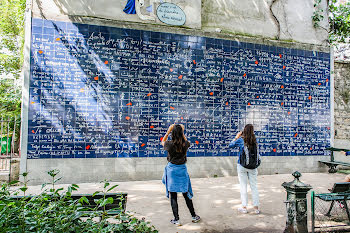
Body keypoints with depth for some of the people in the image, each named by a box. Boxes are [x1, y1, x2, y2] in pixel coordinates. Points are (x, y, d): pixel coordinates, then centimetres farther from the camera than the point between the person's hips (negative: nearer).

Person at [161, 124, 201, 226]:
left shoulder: (170, 144, -14)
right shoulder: (185, 144, -8)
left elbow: (162, 142, 10)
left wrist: (168, 130, 9)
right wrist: (182, 132, 17)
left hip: (172, 170, -2)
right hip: (182, 169, 2)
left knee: (173, 196, 6)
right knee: (186, 194, 15)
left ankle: (176, 220, 10)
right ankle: (194, 216, 25)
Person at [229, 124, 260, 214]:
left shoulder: (240, 140, -10)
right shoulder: (254, 140, -3)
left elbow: (230, 145, 3)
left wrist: (236, 137, 14)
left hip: (242, 166, -2)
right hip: (253, 166, 3)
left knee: (243, 186, 6)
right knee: (254, 186, 10)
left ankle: (244, 207, 11)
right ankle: (256, 208, 15)